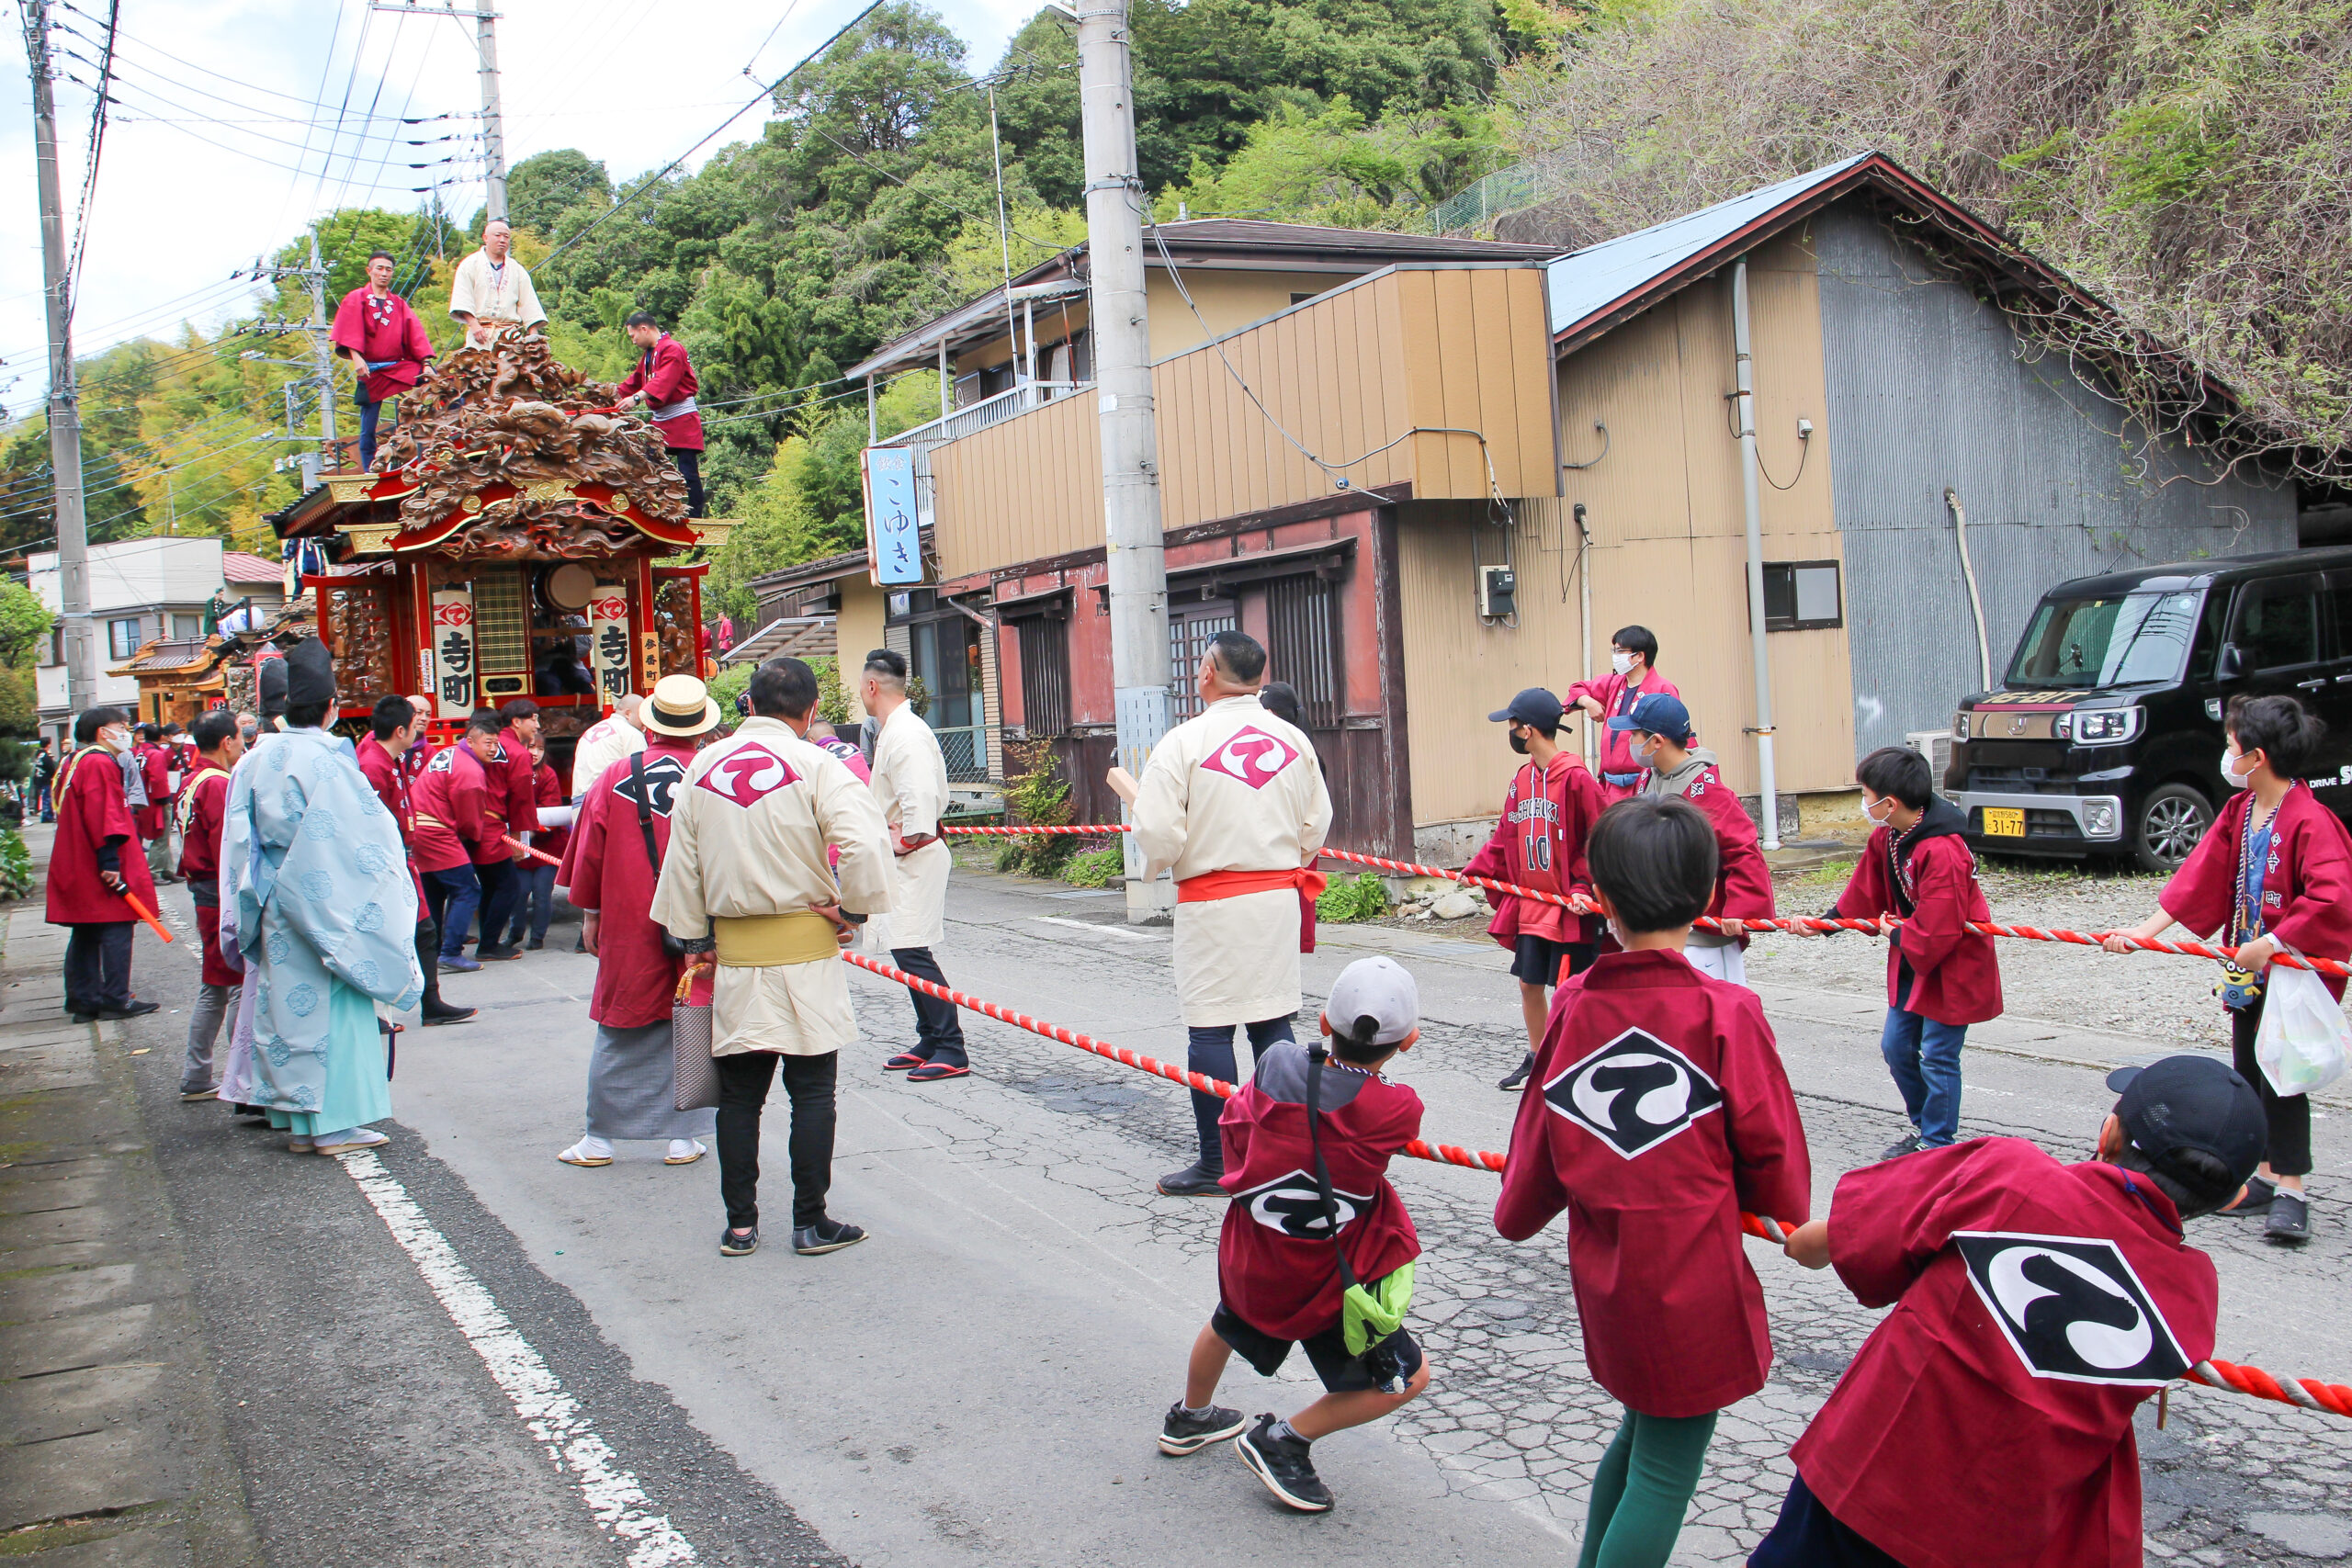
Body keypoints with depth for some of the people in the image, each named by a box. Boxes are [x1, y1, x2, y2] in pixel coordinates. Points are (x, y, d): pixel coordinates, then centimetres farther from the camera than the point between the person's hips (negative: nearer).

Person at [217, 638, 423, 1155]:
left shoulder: (258, 759, 4)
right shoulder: (327, 761, -17)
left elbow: (238, 841, 10)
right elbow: (365, 836, -15)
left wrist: (251, 905, 17)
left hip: (273, 905, 7)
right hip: (320, 900, -7)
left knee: (286, 1002, 11)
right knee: (332, 1004, 0)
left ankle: (298, 1122, 18)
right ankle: (334, 1123, 3)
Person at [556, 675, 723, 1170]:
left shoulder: (614, 777, -3)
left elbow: (589, 853, 3)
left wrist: (590, 914, 14)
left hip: (629, 928, 1)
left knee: (620, 1035, 10)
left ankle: (599, 1138, 17)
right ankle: (683, 1138, 11)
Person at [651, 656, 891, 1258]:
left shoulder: (703, 768, 6)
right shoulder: (814, 765, -9)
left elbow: (681, 863, 10)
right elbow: (866, 843, -21)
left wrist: (694, 938, 17)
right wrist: (853, 909, -6)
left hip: (733, 953, 4)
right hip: (804, 949, -4)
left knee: (739, 1091, 11)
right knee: (812, 1090, 5)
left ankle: (740, 1224, 16)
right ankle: (810, 1222, 10)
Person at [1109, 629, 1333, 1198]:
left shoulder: (1184, 742, -11)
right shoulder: (1294, 741, 4)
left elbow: (1159, 835, -14)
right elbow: (1315, 827, 9)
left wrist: (1132, 792, 6)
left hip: (1212, 902, -5)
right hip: (1280, 896, 5)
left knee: (1210, 1029, 2)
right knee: (1273, 1022, 12)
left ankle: (1217, 1165, 7)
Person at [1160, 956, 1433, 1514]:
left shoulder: (1278, 1062, -15)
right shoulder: (1399, 1109, -24)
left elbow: (1233, 1126, 3)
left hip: (1249, 1260, 5)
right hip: (1328, 1284, -5)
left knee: (1229, 1321, 36)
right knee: (1409, 1377, 11)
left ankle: (1189, 1418, 58)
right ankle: (1283, 1440, 8)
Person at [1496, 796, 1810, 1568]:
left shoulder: (1572, 1008, -4)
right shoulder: (1725, 1013, -16)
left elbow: (1539, 1136, 7)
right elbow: (1773, 1155, -8)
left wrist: (1517, 1213, 26)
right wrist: (1789, 1219, 14)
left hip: (1606, 1275, 5)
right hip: (1695, 1284, -5)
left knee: (1642, 1432, 25)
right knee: (1665, 1471, 7)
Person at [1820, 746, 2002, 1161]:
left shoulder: (1942, 852, -30)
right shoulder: (1886, 837, -1)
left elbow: (1936, 931, -29)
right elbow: (1866, 891, 13)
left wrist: (1897, 935, -12)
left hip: (1952, 966, -9)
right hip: (1912, 959, 9)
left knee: (1937, 1057, -1)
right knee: (1896, 1045, 14)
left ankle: (1938, 1145, 14)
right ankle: (1924, 1128, 31)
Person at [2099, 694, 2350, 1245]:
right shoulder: (2238, 812, 5)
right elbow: (2200, 876, 4)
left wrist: (2269, 945, -25)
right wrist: (2145, 931, -3)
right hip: (2249, 970, 8)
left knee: (2281, 1079, -3)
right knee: (2248, 1076, 14)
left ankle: (2292, 1193, 8)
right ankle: (2265, 1179, 27)